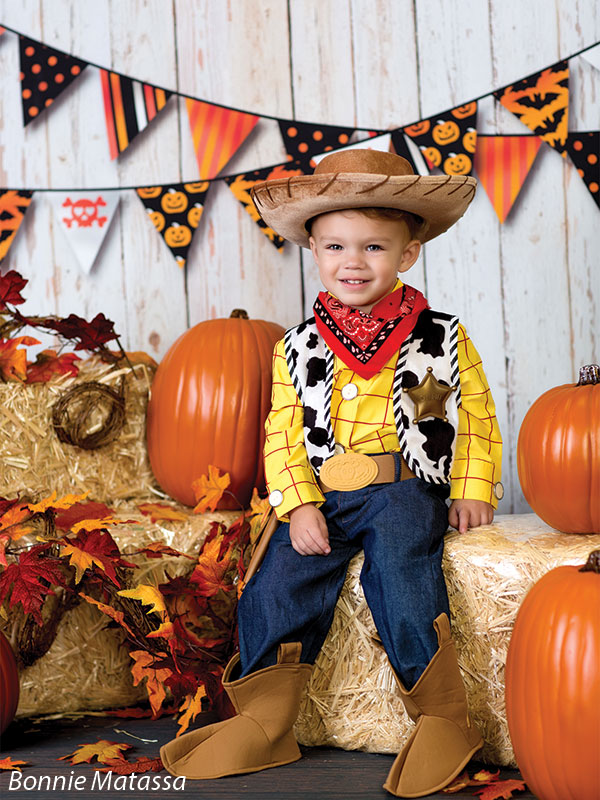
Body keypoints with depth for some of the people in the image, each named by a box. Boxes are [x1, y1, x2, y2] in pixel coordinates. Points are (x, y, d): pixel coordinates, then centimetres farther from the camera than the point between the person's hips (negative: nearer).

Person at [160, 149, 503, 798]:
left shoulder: (442, 339, 4)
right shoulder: (298, 349, 7)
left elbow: (477, 420, 9)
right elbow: (282, 435, 4)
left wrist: (472, 490, -4)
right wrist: (299, 505, -10)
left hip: (406, 489, -2)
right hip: (320, 495, 2)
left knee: (399, 574, -28)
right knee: (277, 586, -17)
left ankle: (444, 720, -13)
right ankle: (264, 724, -1)